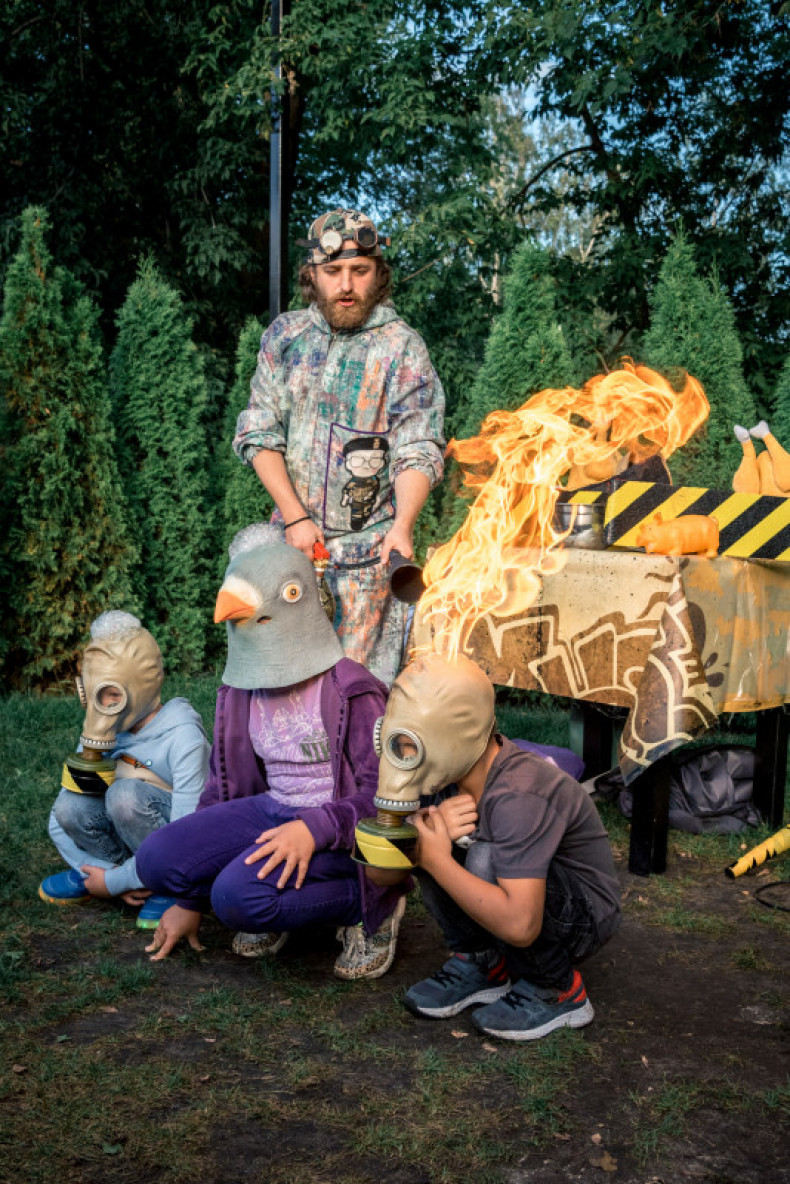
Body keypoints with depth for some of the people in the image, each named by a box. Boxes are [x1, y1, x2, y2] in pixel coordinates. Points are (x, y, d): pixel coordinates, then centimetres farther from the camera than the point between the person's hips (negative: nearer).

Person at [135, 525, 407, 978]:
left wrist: (315, 828, -34)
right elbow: (224, 784, 12)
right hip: (271, 811, 7)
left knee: (239, 894, -31)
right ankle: (270, 913, 9)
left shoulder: (351, 691, -14)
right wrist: (190, 900, 14)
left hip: (340, 831, -7)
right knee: (157, 858, -13)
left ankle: (372, 907, -7)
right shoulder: (240, 693, 7)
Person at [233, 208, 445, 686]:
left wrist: (403, 525, -28)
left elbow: (418, 450, -10)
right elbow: (258, 433, 3)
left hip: (369, 544, -3)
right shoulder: (285, 336, 5)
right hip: (294, 537, 4)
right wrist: (295, 517, -8)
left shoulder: (402, 348, -5)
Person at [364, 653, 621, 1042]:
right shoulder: (447, 774, -10)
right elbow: (379, 873, -7)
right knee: (415, 828, -9)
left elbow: (519, 926, -42)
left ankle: (557, 990, -9)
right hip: (514, 904, 7)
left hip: (584, 916, -7)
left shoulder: (519, 797, -34)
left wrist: (436, 860, -33)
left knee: (484, 860, -34)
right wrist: (426, 836, -28)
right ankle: (482, 964, 4)